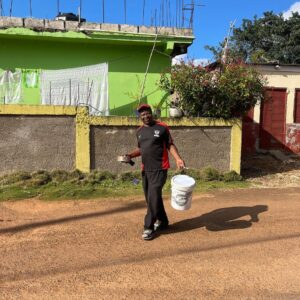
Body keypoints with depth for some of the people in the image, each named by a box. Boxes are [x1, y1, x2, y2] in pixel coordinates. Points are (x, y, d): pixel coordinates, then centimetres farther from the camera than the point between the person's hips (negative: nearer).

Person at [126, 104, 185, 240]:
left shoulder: (162, 127, -5)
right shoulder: (139, 131, 11)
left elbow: (170, 145, -1)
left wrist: (178, 158, -14)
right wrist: (130, 155, 3)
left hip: (159, 169, -6)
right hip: (145, 170, 6)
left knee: (153, 197, -8)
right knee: (150, 198, 13)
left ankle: (149, 227, 2)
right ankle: (162, 221, 31)